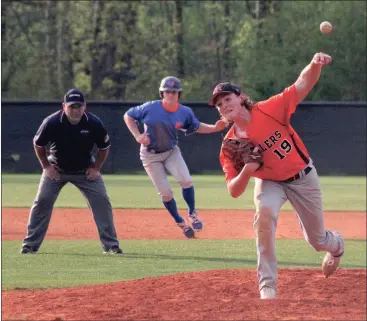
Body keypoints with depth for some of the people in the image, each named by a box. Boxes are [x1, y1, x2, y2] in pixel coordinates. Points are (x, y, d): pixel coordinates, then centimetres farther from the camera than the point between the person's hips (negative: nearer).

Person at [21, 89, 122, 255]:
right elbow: (38, 144, -4)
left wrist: (96, 168, -8)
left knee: (102, 202, -9)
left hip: (85, 170, 1)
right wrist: (46, 167, -7)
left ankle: (111, 245, 0)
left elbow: (104, 147, -2)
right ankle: (30, 244, 1)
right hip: (56, 169, -1)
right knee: (42, 202, -9)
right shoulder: (52, 122, -23)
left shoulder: (94, 123, -21)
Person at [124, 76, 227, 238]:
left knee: (186, 180, -21)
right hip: (151, 155, -2)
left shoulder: (185, 112, -11)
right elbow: (128, 116, -7)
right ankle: (180, 222, 18)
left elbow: (196, 127, 5)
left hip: (171, 152, 2)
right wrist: (137, 136, -18)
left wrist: (215, 128, -11)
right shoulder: (151, 108, -19)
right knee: (165, 192, -4)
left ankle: (192, 213, 2)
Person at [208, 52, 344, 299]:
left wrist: (315, 65, -47)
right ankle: (268, 286, -29)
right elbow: (234, 191, -16)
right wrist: (246, 171, -36)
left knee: (318, 241, 11)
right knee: (265, 212, -34)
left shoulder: (269, 110, -23)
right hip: (270, 182, 1)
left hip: (303, 177, 0)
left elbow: (304, 84, -26)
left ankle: (336, 244, 54)